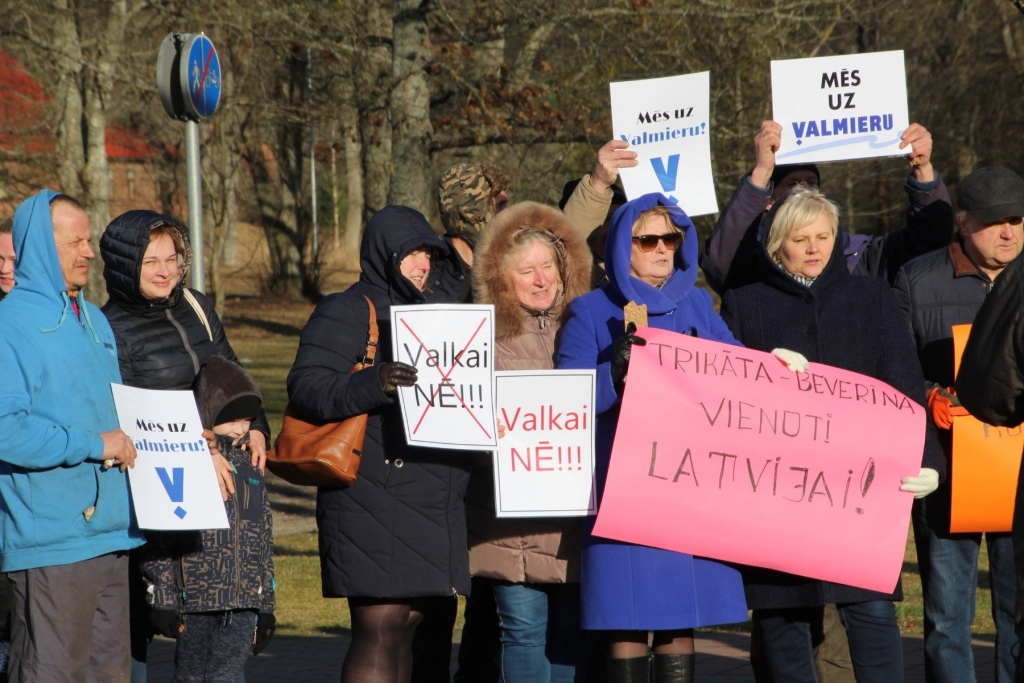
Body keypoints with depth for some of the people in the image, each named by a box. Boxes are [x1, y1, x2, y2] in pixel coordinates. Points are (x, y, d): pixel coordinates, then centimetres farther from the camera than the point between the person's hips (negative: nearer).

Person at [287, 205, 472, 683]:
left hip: (434, 500, 8)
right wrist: (370, 384, -31)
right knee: (379, 629, -12)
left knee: (406, 624, 10)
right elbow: (304, 387, -15)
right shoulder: (347, 312, -4)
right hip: (373, 497, -8)